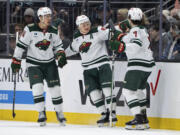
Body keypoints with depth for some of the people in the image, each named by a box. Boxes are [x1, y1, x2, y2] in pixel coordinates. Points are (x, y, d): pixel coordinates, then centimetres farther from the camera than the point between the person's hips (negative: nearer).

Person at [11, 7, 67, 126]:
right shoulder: (30, 29, -11)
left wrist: (61, 54, -6)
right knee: (37, 87, -17)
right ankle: (41, 113, -5)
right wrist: (16, 61, -8)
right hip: (34, 64, -3)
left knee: (55, 88, -1)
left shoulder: (53, 31, 2)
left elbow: (57, 46, 14)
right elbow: (21, 45, -7)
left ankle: (59, 112, 14)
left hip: (50, 64, 3)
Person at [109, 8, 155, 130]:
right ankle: (144, 119, 26)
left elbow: (137, 45, -29)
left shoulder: (136, 30, -12)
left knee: (128, 91, -11)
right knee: (139, 90, 24)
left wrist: (121, 46, -35)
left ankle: (139, 120, -21)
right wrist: (121, 37, 26)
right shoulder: (143, 30, 18)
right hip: (148, 64, 10)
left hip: (138, 65, -10)